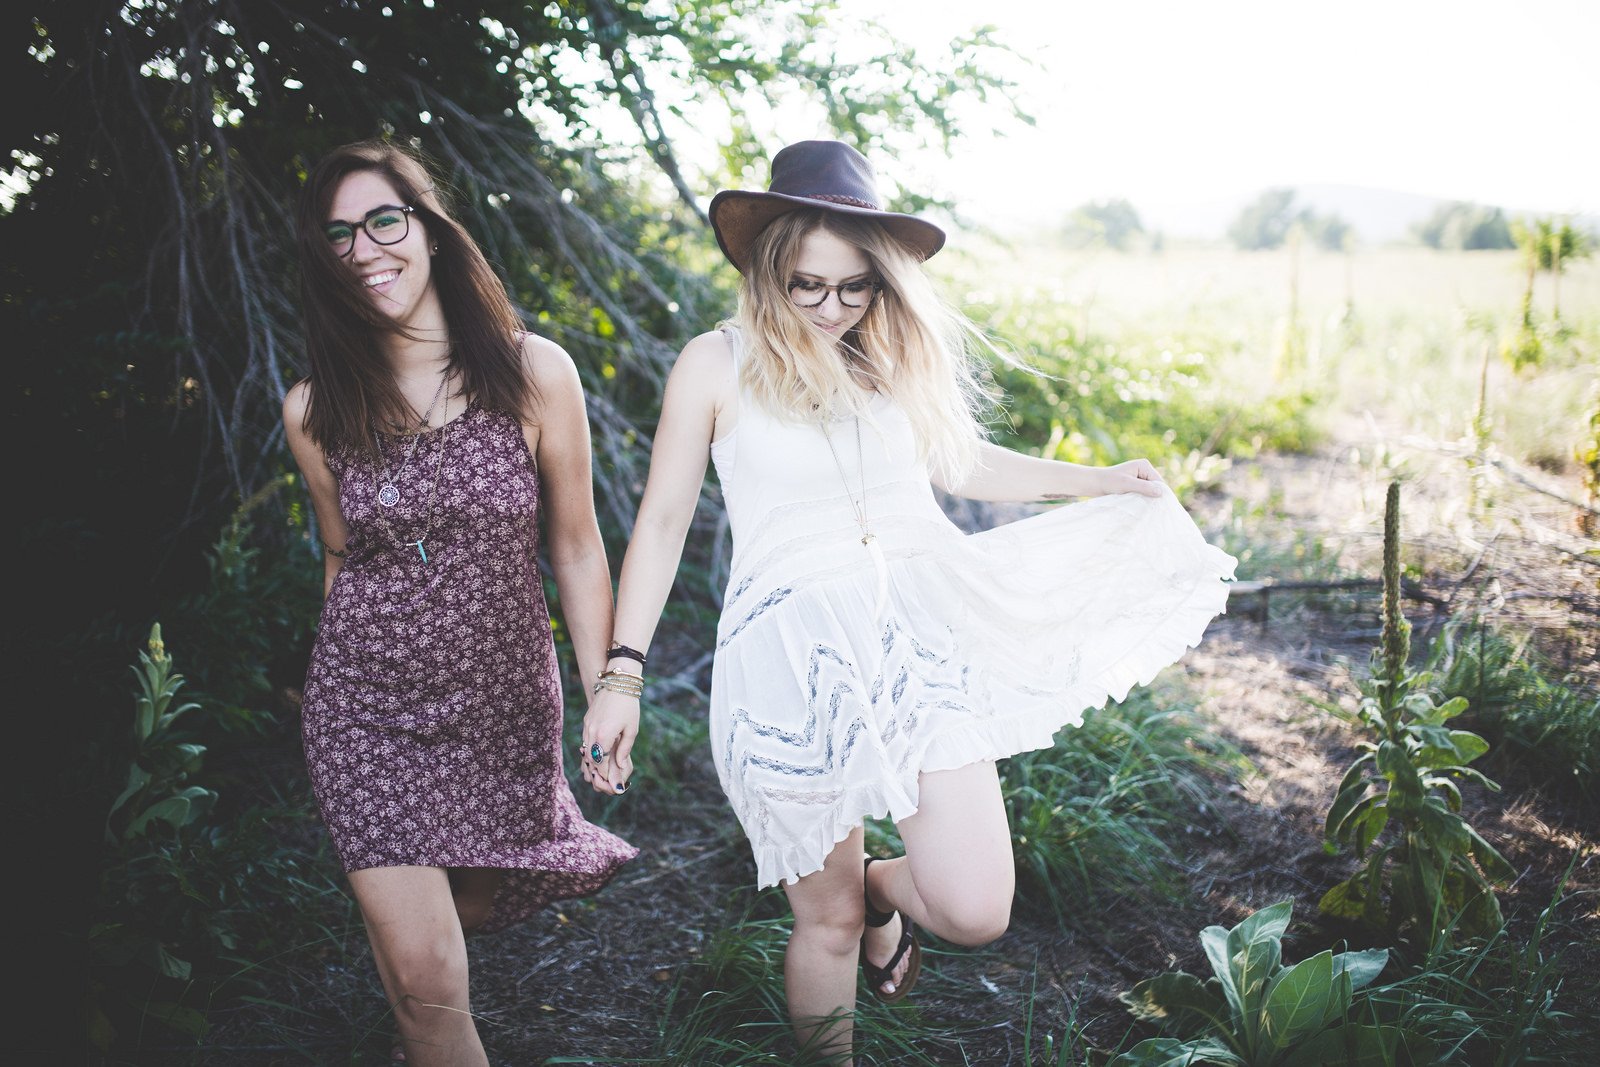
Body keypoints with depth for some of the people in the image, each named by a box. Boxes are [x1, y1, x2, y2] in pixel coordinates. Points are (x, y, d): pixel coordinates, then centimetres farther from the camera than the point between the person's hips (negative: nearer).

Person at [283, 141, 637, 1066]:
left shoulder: (535, 373, -8)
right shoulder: (316, 411, -4)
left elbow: (577, 548, -2)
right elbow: (344, 559, 10)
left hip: (502, 702, 0)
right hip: (366, 707, 0)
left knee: (472, 908, 18)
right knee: (422, 972, -5)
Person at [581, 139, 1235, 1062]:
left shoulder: (903, 352, 9)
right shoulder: (718, 365, -1)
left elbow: (955, 459, 27)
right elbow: (664, 521, 2)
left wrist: (1093, 481, 26)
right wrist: (623, 675, -4)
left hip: (920, 635, 3)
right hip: (794, 655, -3)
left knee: (975, 912, -4)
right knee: (830, 919, 7)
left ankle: (882, 886, 31)